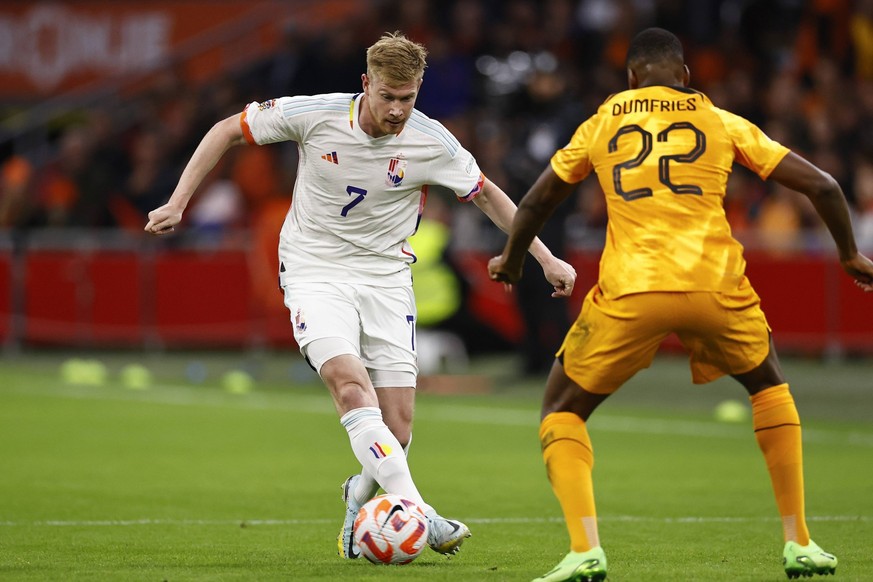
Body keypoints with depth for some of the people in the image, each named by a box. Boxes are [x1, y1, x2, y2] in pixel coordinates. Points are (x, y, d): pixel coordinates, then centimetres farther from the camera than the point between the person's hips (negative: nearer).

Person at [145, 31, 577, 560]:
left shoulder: (432, 143, -9)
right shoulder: (316, 115, -14)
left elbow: (487, 195, 7)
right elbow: (229, 131, -2)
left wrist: (547, 259, 4)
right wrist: (178, 204, -5)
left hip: (386, 278, 2)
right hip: (315, 272, -2)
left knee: (398, 430, -5)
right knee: (350, 383, -28)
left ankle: (361, 498, 28)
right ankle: (417, 512, -35)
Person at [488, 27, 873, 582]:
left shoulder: (601, 124, 18)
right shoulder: (723, 123, 17)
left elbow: (537, 202, 29)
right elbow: (823, 186, 15)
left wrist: (511, 260, 48)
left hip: (629, 293, -1)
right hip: (715, 286, 1)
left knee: (562, 411, 16)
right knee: (770, 386, 29)